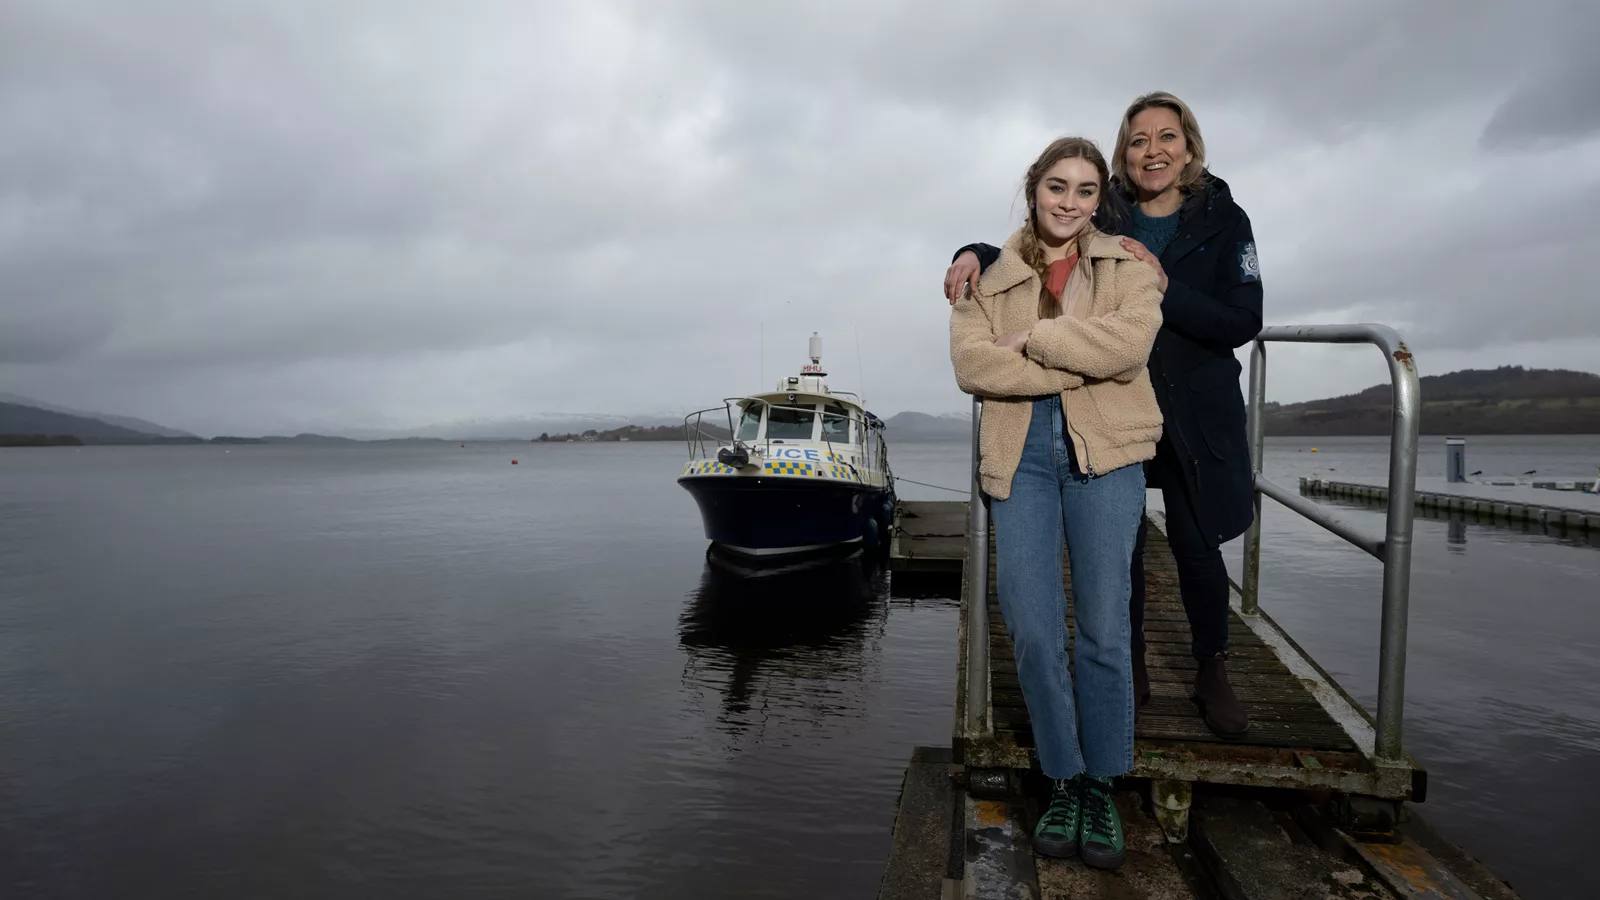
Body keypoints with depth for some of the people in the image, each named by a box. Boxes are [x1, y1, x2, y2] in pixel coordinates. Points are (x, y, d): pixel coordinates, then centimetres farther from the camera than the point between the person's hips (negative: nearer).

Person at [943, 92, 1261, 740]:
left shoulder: (1222, 220, 1)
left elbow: (1244, 323, -7)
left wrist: (1164, 286, -19)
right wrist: (975, 254, -13)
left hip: (1193, 412, 0)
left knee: (1195, 543, 3)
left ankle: (1212, 674, 27)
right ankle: (1130, 670, 23)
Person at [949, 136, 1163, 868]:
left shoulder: (1127, 265, 11)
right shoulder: (991, 276, 12)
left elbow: (1130, 343, -11)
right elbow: (969, 363, -6)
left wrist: (1032, 338, -7)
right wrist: (1085, 362, -11)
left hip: (1105, 449, -1)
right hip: (1021, 453, 1)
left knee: (1103, 628, 0)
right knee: (1031, 629, -1)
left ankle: (1101, 787, 19)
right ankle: (1062, 781, 19)